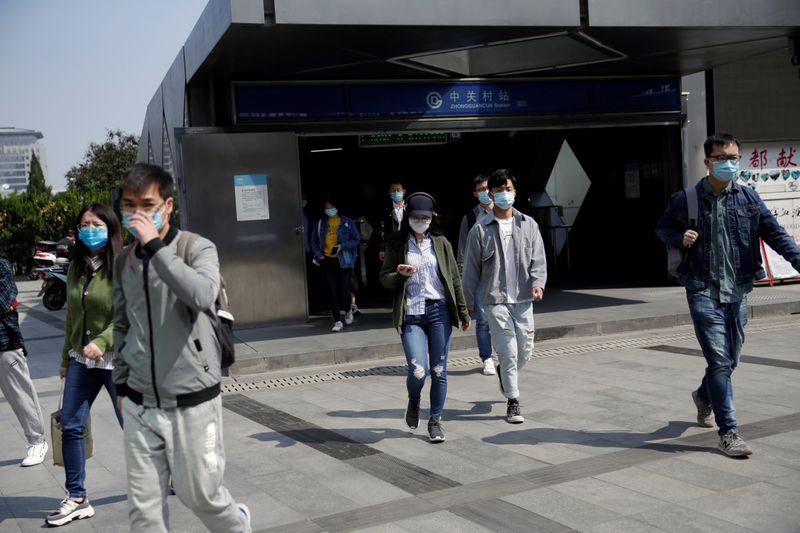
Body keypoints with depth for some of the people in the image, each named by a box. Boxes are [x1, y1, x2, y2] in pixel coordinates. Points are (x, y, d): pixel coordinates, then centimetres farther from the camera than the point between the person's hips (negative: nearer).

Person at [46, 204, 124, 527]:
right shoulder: (77, 268, 9)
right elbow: (72, 317, 15)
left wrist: (102, 342, -31)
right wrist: (66, 358, 18)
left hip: (117, 360, -6)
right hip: (82, 360, 6)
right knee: (70, 426, 1)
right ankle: (76, 498, 11)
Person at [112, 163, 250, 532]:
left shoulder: (197, 248, -9)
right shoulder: (123, 261, 8)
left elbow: (203, 295, -31)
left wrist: (155, 246, -28)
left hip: (192, 401, -4)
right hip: (140, 405, 5)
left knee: (197, 492, 8)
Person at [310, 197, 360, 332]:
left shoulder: (347, 223, -1)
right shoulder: (320, 224, 8)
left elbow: (356, 240, 0)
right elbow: (314, 241, 14)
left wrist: (342, 246, -14)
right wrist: (319, 255, 0)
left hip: (343, 261, -2)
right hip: (326, 261, 2)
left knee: (344, 292, -5)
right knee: (331, 292, -3)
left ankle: (348, 311, 30)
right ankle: (337, 322, 5)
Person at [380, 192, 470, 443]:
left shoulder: (441, 243, 8)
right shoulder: (397, 244, 5)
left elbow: (454, 279, 12)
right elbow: (384, 278, 7)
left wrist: (463, 312, 12)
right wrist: (400, 275, -15)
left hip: (439, 312, 2)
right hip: (411, 315, -2)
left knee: (439, 371, 3)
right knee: (418, 370, -12)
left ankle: (435, 420, 18)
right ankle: (413, 401, 22)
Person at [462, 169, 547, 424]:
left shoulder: (528, 225, 6)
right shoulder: (480, 229, -1)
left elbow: (538, 259, 3)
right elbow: (471, 267, 3)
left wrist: (538, 283, -16)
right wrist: (469, 300, 3)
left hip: (523, 298, 3)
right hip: (496, 300, -3)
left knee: (525, 351, 9)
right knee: (508, 351, -5)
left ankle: (505, 374, 41)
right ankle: (513, 401, 9)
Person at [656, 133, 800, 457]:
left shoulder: (749, 198, 4)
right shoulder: (686, 199, -2)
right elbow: (662, 229, 12)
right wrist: (680, 239, -9)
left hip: (737, 291, 4)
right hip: (703, 290, -4)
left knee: (731, 359, 14)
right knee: (720, 360, -10)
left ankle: (704, 396, 44)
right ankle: (728, 431, -2)